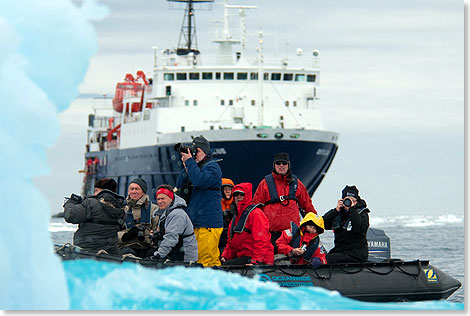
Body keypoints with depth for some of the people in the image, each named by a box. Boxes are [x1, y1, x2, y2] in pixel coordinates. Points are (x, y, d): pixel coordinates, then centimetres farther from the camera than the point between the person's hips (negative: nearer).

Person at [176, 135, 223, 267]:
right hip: (195, 221, 9)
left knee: (207, 260, -12)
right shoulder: (196, 166, 19)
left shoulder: (212, 167, -6)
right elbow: (179, 184, 16)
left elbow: (199, 181, -24)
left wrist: (190, 162, -14)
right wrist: (186, 167, 1)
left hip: (208, 224, -9)